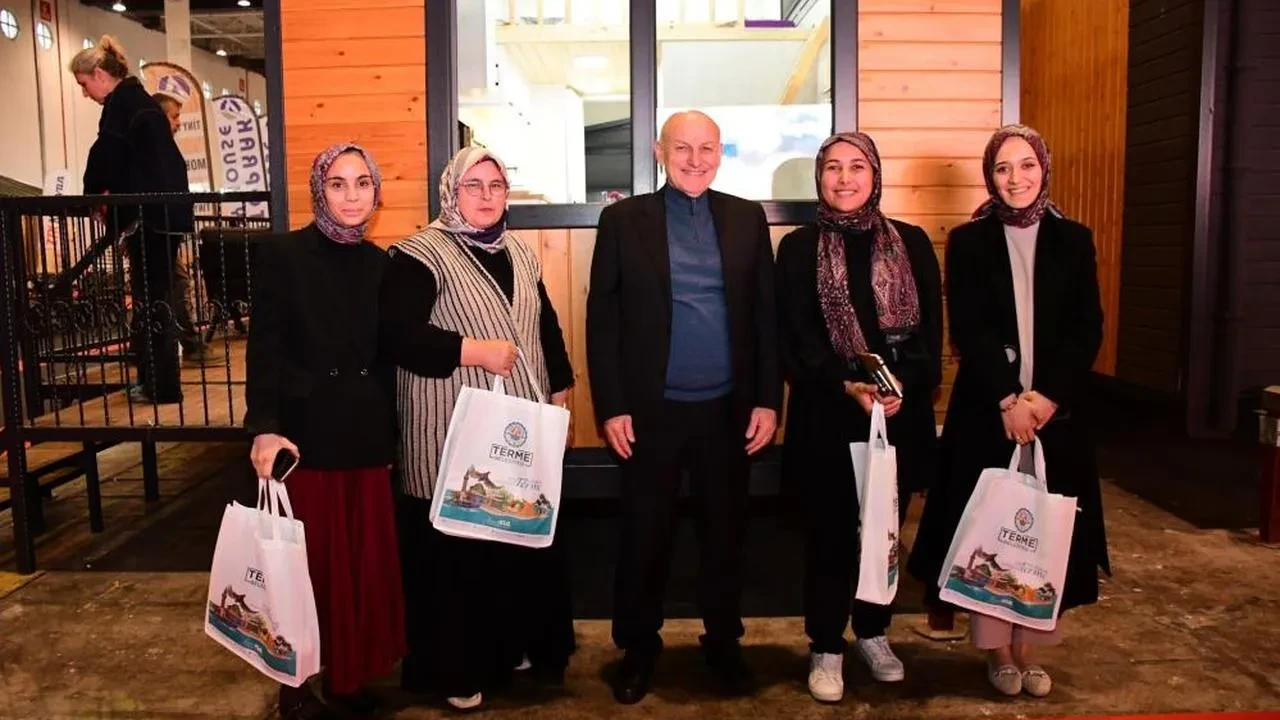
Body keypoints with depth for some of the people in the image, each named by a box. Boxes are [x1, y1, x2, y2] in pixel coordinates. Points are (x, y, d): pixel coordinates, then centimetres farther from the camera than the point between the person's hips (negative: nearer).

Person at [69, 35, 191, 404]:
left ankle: (163, 385, 0)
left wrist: (92, 196, 4)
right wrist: (110, 194, 14)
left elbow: (106, 155, -12)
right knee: (153, 295, 12)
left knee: (149, 298, -5)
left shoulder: (121, 103, -8)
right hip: (165, 209, 10)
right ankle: (155, 379, 19)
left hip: (150, 213, -9)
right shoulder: (139, 99, 20)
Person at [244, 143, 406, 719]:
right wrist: (264, 428, -19)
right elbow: (264, 349, -8)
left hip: (367, 440, 4)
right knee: (308, 564, 5)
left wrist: (391, 434, 13)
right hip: (305, 437, -4)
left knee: (364, 562, 10)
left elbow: (387, 357, 12)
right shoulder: (282, 255, -4)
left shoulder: (380, 263, 9)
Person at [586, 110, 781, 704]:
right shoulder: (624, 220, 0)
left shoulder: (747, 218, 5)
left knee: (725, 534, 13)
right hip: (651, 411, -1)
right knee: (645, 537, 10)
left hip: (729, 409, 2)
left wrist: (768, 400, 0)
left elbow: (765, 314, 5)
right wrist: (610, 407, -7)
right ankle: (638, 647, 28)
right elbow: (602, 320, -2)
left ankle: (724, 642, 32)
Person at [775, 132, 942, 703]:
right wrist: (846, 386, -20)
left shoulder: (911, 243, 6)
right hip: (827, 415, -2)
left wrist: (903, 387, -15)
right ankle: (826, 648, 21)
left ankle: (873, 632, 33)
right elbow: (795, 340, -6)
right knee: (830, 535, 6)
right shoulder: (799, 248, 0)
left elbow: (931, 331, 1)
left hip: (900, 413, 2)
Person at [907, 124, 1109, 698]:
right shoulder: (967, 242, 2)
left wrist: (1046, 396, -12)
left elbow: (1087, 329, 0)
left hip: (1056, 409, 2)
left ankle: (1028, 647, 20)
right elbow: (967, 331, -6)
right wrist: (1008, 399, -16)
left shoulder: (1074, 240, 7)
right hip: (987, 409, -2)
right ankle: (996, 648, 16)